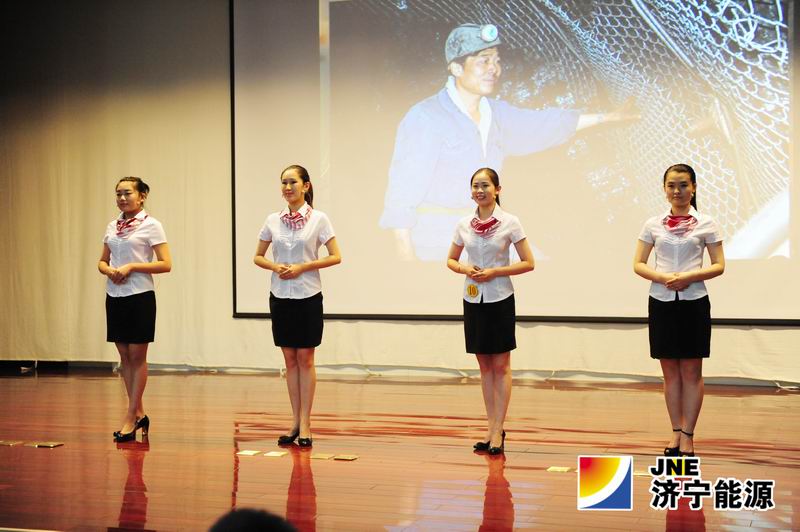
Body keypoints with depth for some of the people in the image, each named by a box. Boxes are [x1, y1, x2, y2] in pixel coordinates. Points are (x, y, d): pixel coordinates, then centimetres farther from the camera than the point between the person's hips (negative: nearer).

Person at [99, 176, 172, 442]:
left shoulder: (151, 225, -6)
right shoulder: (112, 227, 11)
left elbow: (165, 264, -11)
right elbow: (102, 262, 17)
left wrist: (131, 266, -18)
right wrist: (109, 271, -6)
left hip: (140, 296, -6)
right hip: (115, 296, 6)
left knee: (137, 356, 0)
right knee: (124, 356, 9)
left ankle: (130, 418, 3)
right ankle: (139, 413, 19)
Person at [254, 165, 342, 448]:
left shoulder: (318, 219, -5)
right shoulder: (273, 220, 4)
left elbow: (335, 257, -7)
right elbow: (258, 257, 10)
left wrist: (302, 267, -15)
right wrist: (275, 267, -10)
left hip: (308, 296, -3)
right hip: (280, 295, 3)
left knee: (305, 358, 0)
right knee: (290, 359, 8)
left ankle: (305, 424, 5)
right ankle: (295, 422, 14)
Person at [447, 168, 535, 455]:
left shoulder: (510, 222, -7)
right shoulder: (464, 224, 3)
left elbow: (528, 263, -7)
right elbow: (451, 260, 14)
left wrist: (494, 272, -16)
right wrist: (464, 269, -8)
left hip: (500, 300, -4)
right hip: (473, 299, 4)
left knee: (501, 367, 1)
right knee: (484, 366, 10)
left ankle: (497, 430, 3)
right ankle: (491, 428, 16)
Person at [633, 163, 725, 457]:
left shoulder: (706, 224, 0)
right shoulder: (653, 224, 4)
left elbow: (718, 266, -1)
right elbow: (638, 264, 3)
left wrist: (689, 277, -17)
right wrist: (664, 277, -15)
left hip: (694, 303, -2)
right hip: (661, 302, 2)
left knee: (691, 372, 3)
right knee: (670, 371, 8)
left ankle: (687, 436, 8)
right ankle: (676, 432, 16)